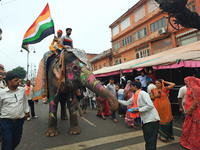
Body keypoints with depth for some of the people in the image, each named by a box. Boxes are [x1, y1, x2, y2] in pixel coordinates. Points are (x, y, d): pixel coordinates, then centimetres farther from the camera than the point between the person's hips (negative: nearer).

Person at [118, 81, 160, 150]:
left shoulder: (142, 93, -15)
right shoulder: (134, 96, 12)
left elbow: (150, 105, -22)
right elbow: (127, 103, 24)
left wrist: (138, 110, -18)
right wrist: (117, 100, 20)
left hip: (151, 119, -9)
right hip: (145, 120, 9)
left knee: (151, 141, -2)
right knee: (147, 140, 19)